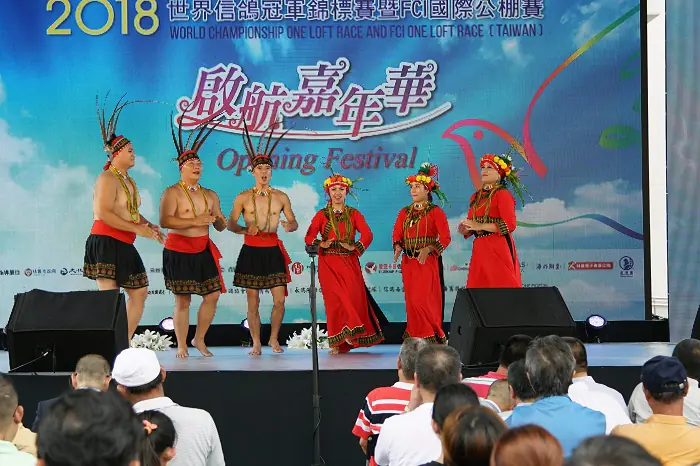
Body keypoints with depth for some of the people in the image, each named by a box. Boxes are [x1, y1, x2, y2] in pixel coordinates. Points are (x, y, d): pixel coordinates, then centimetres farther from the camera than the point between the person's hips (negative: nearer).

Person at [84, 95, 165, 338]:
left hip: (124, 247, 10)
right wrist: (137, 228, -21)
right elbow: (103, 213, -22)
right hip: (106, 243, -10)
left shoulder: (128, 180, 18)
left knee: (140, 293, 13)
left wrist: (148, 225, 7)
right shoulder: (107, 178, -11)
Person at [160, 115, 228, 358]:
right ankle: (182, 346, 6)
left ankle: (199, 340, 19)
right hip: (179, 251, -6)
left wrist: (219, 220, -8)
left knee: (213, 295, 3)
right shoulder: (172, 193, -5)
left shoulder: (210, 195, 15)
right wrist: (195, 221, -23)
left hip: (203, 251, 6)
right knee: (183, 300, -3)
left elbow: (220, 227, 17)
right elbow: (164, 221, -19)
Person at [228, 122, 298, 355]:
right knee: (253, 301, 2)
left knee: (279, 301, -3)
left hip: (273, 251, 1)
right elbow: (230, 224, 3)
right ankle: (256, 343, 11)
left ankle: (274, 339, 15)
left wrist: (289, 226, -15)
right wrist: (245, 230, -18)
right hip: (251, 251, -1)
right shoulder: (243, 198, 2)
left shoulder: (281, 197, 6)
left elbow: (294, 222, 10)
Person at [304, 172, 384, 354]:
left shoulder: (354, 214, 11)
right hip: (329, 263, -1)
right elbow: (309, 237, -3)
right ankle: (337, 342, 1)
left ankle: (350, 335, 4)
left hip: (350, 262, 2)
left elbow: (367, 234, -3)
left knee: (354, 296, -10)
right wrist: (321, 244, -24)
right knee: (335, 299, -6)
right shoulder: (322, 215, 8)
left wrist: (355, 247, -20)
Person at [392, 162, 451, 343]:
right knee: (411, 300, 4)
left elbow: (445, 238, -9)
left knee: (423, 299, -11)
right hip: (408, 261, 5)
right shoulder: (404, 212, 14)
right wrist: (398, 248, -11)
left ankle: (432, 337, 1)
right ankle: (415, 337, 12)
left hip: (428, 260, -5)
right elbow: (397, 235, 10)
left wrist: (428, 249, -24)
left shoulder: (435, 211, -2)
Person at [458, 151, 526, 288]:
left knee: (502, 287, -8)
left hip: (498, 248, -7)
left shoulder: (502, 194, -4)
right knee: (477, 288, 5)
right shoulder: (476, 196, 18)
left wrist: (480, 226, -18)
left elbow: (510, 225, -15)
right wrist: (465, 230, 0)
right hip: (479, 248, 7)